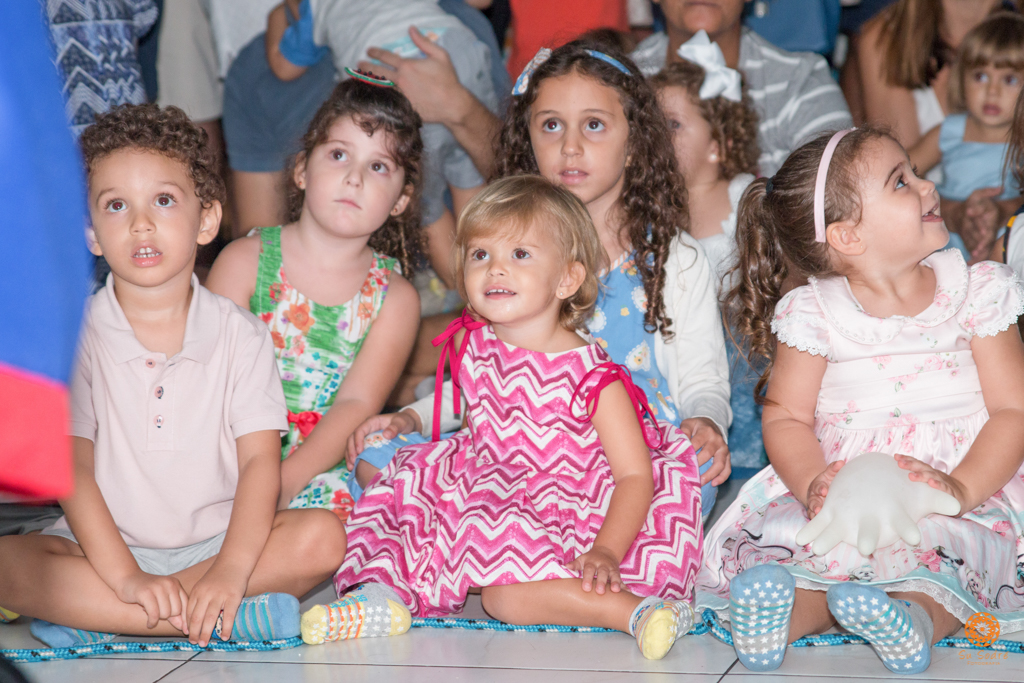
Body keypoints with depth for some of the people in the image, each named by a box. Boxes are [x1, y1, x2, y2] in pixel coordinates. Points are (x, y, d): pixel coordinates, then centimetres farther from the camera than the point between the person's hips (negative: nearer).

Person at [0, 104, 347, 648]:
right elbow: (72, 466, -9)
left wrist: (231, 570, -23)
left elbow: (260, 461, -7)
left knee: (323, 537, -24)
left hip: (217, 539, 1)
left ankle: (94, 614, -26)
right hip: (107, 546, -1)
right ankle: (225, 616, -34)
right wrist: (125, 577, -22)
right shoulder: (77, 337, -2)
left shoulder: (240, 334, 0)